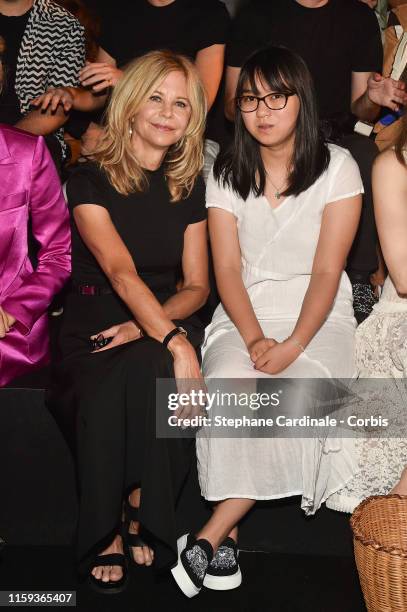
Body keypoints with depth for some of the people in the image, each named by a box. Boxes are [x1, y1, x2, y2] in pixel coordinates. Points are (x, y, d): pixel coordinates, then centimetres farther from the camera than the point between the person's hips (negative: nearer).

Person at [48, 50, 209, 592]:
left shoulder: (189, 187, 10)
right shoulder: (90, 181, -4)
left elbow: (197, 285, 6)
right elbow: (121, 272, -19)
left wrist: (152, 325, -15)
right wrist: (174, 342, -34)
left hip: (168, 320, 3)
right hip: (96, 324, -2)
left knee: (147, 369, -33)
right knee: (109, 388, -35)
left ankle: (143, 511, -15)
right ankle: (105, 534, -15)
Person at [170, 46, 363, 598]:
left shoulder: (337, 168, -2)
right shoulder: (226, 174, 6)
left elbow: (327, 270, -8)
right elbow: (227, 268, -1)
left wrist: (294, 344, -21)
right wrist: (254, 338, -18)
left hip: (317, 315, -1)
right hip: (244, 312, 2)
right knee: (228, 386, -30)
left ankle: (210, 536, -19)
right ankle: (229, 534, -16)